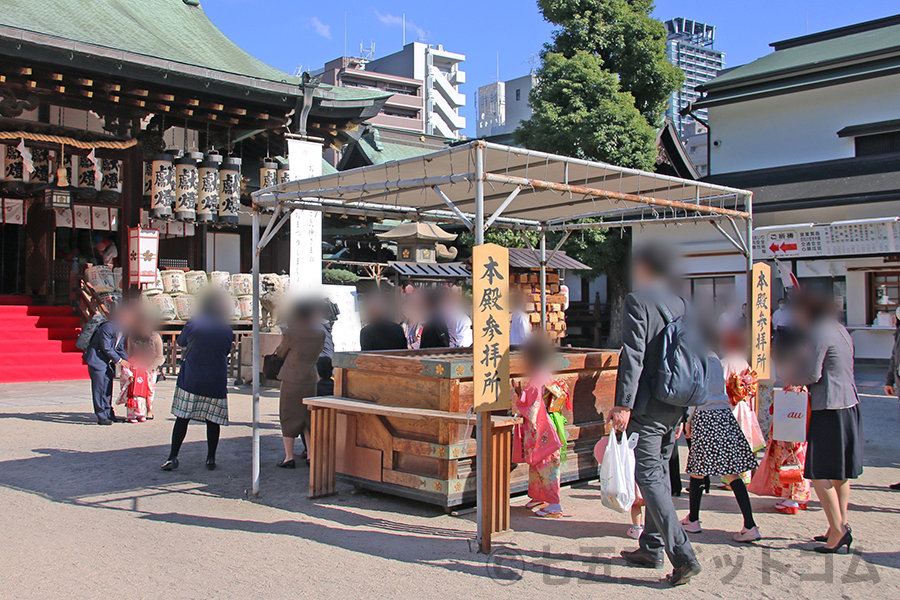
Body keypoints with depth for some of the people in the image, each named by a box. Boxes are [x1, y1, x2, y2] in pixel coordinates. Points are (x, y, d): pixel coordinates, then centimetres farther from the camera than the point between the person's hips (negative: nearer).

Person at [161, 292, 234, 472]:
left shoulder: (192, 325, -2)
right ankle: (211, 458, 11)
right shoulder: (227, 332, 3)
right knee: (213, 420, 8)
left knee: (182, 418, 3)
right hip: (216, 384, 1)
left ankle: (173, 457, 1)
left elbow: (180, 342, 15)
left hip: (189, 381, -1)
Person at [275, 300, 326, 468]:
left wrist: (282, 342, 19)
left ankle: (289, 457, 1)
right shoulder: (320, 332, 0)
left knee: (288, 417, 3)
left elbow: (280, 354, 2)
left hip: (291, 379, -3)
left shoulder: (290, 332, -10)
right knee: (308, 417, 15)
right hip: (310, 379, 4)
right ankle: (310, 455, 17)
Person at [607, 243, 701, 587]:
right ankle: (651, 549, 26)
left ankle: (683, 556, -10)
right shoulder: (681, 305, 12)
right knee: (659, 475, 16)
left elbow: (633, 356, -17)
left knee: (650, 478, -5)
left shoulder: (637, 301, -9)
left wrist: (623, 404, -18)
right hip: (675, 406, 8)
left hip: (647, 407, -8)